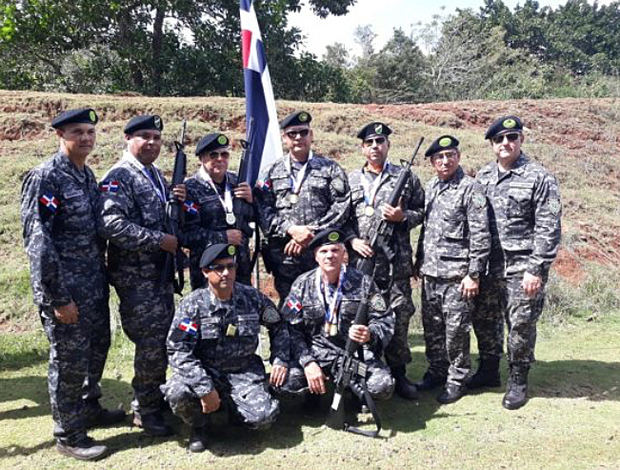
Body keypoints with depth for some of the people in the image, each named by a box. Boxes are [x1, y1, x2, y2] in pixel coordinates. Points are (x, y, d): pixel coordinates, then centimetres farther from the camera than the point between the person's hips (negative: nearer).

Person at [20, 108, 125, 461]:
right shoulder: (45, 177, -15)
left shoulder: (88, 175, 10)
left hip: (95, 283, 8)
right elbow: (37, 240, -19)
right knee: (70, 360, 4)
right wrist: (57, 297, -19)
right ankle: (69, 435, 22)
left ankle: (89, 409, 41)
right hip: (65, 287, -8)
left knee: (98, 347, 20)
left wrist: (102, 276, 14)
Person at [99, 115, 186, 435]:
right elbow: (113, 224, -23)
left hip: (161, 270, 8)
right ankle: (145, 409, 14)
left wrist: (178, 202, 0)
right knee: (151, 341, -4)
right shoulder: (119, 177, -11)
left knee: (164, 337, 15)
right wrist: (160, 240, -21)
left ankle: (154, 397, 31)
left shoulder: (157, 175, 16)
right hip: (135, 275, -8)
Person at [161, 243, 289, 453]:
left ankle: (232, 405, 17)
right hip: (204, 370, -1)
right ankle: (199, 425, 4)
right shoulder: (192, 304, -11)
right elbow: (178, 351, -17)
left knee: (264, 417, -20)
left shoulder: (253, 298, -4)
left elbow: (279, 327, 13)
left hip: (243, 371, 2)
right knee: (176, 393, -31)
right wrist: (205, 389, -24)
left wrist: (280, 360, 1)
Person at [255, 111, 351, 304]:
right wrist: (291, 230, -12)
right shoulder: (272, 173, 12)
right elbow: (263, 210, 2)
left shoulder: (330, 169, 9)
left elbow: (341, 207, -2)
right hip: (284, 255, 1)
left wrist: (312, 233, -11)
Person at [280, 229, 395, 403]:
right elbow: (291, 329, -4)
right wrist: (308, 362, -17)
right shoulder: (302, 284, 0)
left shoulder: (363, 282, -1)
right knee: (284, 380, -26)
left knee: (382, 387, -26)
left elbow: (385, 319, -1)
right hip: (315, 352, 0)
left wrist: (370, 334, -24)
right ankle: (315, 390, 10)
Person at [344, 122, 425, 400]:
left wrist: (403, 216, -8)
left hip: (396, 262, -1)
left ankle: (398, 374, 20)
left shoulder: (406, 177, 8)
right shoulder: (351, 180, 10)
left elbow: (421, 211, 11)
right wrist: (352, 239, -5)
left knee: (399, 316, 3)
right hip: (360, 260, 1)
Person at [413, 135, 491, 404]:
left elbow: (480, 235, -12)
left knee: (456, 329, 3)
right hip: (430, 272, 7)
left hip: (456, 274, -6)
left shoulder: (470, 189, -9)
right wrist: (419, 261, 17)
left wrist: (473, 274, -15)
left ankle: (457, 380, 18)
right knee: (431, 326, 14)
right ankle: (436, 371, 30)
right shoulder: (430, 187, 12)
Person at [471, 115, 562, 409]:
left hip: (521, 267, -5)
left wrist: (536, 269, -15)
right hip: (487, 265, 5)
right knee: (484, 320, 14)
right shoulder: (483, 177, 9)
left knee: (521, 325, 4)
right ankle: (489, 371, 34)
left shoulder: (539, 178, -7)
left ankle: (518, 381, 23)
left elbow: (548, 228, -10)